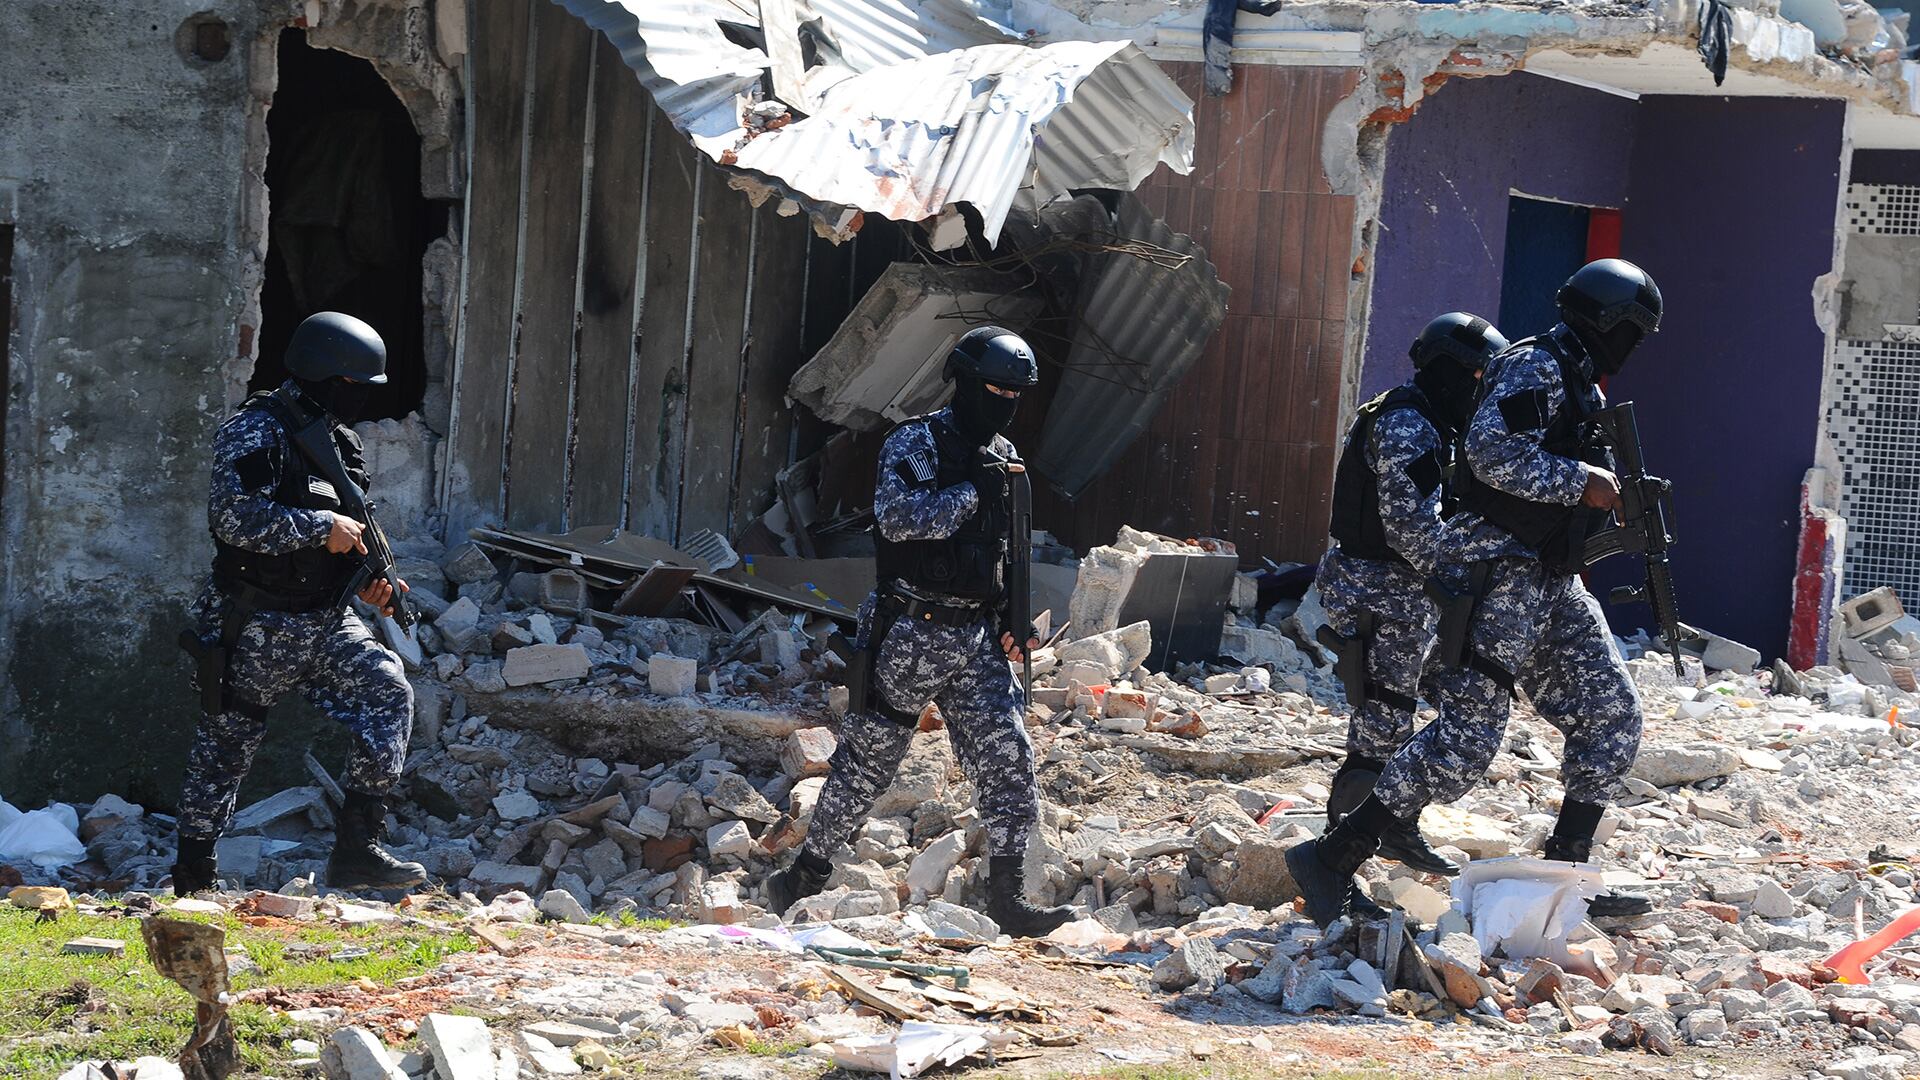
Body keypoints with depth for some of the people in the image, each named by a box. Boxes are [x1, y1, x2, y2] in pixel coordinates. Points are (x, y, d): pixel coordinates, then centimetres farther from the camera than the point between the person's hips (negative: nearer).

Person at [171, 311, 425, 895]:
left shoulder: (339, 441, 12)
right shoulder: (255, 432, -14)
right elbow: (235, 518, -27)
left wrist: (369, 580, 5)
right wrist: (323, 527, -22)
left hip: (327, 622, 7)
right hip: (258, 629, -7)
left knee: (388, 695, -11)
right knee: (227, 743, 5)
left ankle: (356, 847, -9)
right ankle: (193, 874, 19)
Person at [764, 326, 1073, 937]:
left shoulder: (1003, 456, 13)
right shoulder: (915, 442, -8)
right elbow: (897, 516, -25)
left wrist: (1010, 621, 11)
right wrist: (972, 493, -21)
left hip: (977, 639, 5)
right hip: (912, 634, -5)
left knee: (1008, 760, -6)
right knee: (868, 759, 4)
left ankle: (1007, 897, -1)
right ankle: (806, 874, 20)